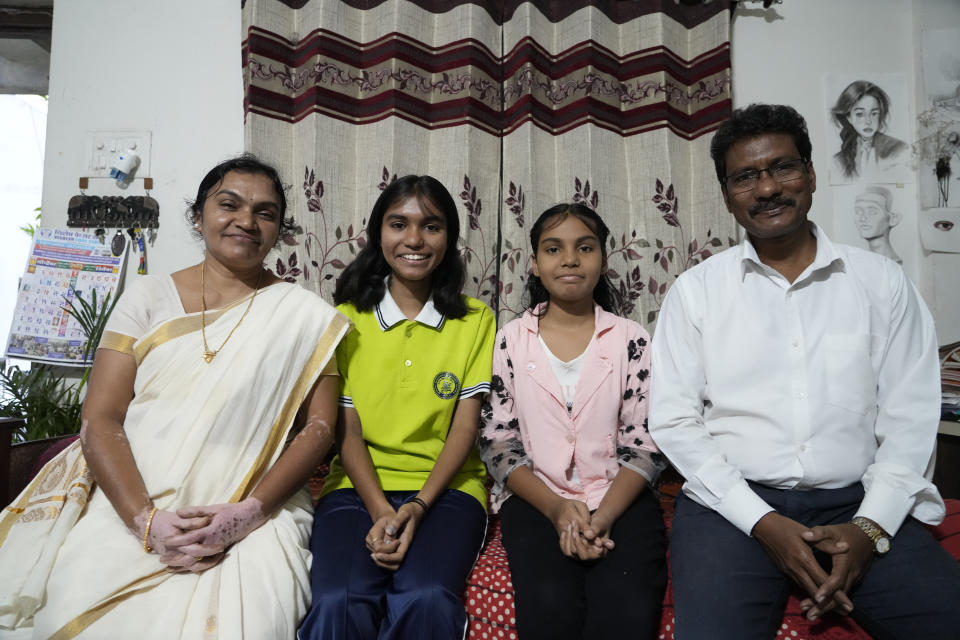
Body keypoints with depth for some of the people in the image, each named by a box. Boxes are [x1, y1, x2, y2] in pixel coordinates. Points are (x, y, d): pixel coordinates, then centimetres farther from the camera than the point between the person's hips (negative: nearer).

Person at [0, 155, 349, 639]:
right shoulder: (148, 298, 8)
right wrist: (146, 521, -12)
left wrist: (249, 512, -13)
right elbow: (100, 420, 1)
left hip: (256, 513, -1)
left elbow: (318, 427, 0)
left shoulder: (305, 316, 4)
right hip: (132, 503, 2)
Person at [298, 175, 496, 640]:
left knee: (426, 599, -29)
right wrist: (381, 510, -13)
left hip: (445, 486, 0)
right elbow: (347, 429, 2)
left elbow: (465, 426, 1)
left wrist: (418, 506, -13)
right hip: (359, 485, 1)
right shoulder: (347, 318, 7)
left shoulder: (476, 320, 6)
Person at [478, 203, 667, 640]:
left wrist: (604, 515, -16)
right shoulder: (510, 340, 4)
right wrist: (557, 509, -13)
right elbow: (497, 443, 0)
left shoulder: (631, 339, 5)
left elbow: (644, 445, 0)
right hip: (535, 499, 0)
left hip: (619, 499, 1)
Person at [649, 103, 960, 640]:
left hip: (859, 503, 3)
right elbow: (674, 421, -3)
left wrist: (871, 527, -9)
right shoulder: (696, 290, 1)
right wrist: (763, 522, -11)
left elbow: (910, 417, 4)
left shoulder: (883, 282, 6)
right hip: (734, 503, -2)